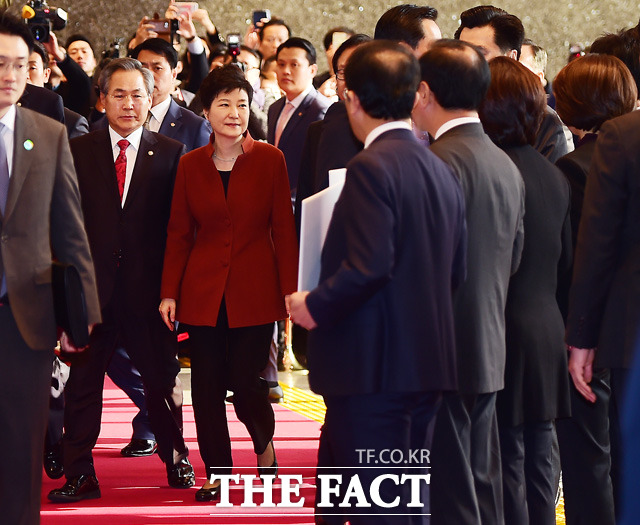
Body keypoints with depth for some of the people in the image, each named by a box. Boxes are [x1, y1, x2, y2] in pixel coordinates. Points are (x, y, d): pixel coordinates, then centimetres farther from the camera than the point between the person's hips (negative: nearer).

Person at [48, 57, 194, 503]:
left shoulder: (170, 154, 3)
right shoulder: (78, 152, 4)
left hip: (149, 287, 0)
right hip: (93, 284, 0)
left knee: (162, 377, 12)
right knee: (83, 380, 3)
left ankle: (176, 459, 31)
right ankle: (80, 475, 10)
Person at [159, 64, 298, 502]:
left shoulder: (270, 160, -1)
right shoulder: (191, 165, 5)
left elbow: (283, 230, -2)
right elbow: (179, 233, 7)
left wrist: (291, 290, -8)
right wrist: (170, 292, 1)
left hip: (254, 290, -2)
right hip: (203, 291, 2)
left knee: (246, 382, -6)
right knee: (207, 388, 2)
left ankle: (265, 443, 25)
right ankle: (217, 473, 14)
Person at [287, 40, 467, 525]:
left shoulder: (372, 166, -15)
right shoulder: (442, 171, 11)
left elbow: (368, 266, -23)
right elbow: (455, 272, 13)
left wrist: (315, 307, -9)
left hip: (373, 371, -9)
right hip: (426, 365, 9)